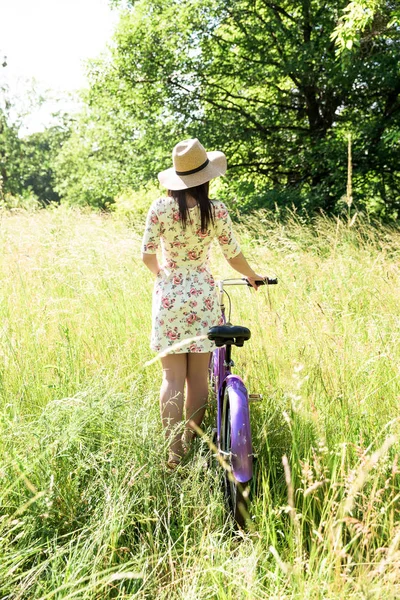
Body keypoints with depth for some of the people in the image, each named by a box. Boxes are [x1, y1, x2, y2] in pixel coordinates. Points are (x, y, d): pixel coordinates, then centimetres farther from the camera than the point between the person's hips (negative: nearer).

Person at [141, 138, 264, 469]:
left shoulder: (160, 208, -7)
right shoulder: (216, 210, -7)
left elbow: (148, 256, -2)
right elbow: (234, 256, 1)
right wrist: (253, 276, 22)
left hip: (168, 295, 0)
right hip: (203, 295, 0)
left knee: (173, 376, 4)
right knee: (198, 375, 10)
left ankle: (173, 453, 2)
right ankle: (192, 444, 19)